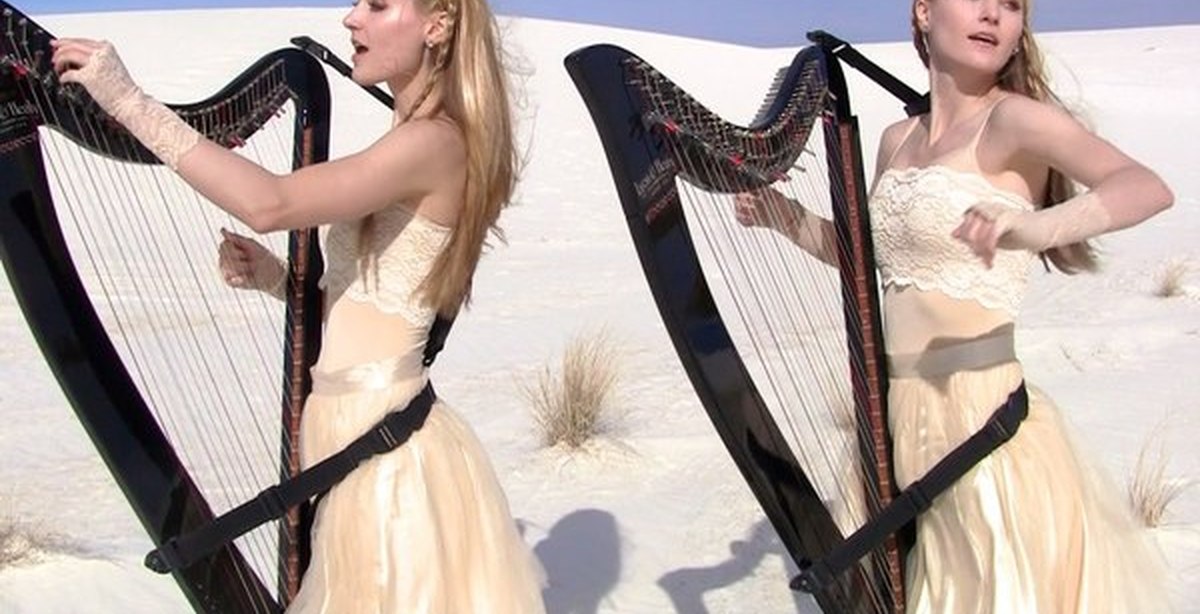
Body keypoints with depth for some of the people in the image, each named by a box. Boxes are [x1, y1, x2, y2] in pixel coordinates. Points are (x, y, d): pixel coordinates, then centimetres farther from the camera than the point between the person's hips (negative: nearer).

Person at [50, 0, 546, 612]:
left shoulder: (435, 143, -16)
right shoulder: (410, 144, 14)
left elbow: (270, 204, -29)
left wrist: (130, 102, -24)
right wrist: (274, 277, 1)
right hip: (357, 439, 9)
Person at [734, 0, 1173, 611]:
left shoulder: (1012, 117, -9)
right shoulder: (898, 139, 11)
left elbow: (1149, 187, -23)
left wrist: (1034, 228, -40)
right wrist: (785, 216, 8)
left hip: (978, 416, -6)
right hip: (894, 417, 7)